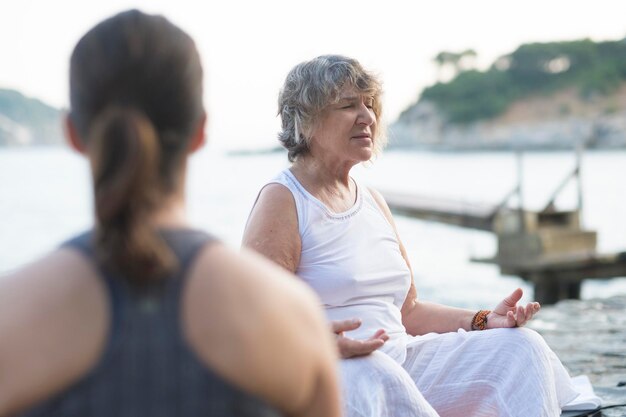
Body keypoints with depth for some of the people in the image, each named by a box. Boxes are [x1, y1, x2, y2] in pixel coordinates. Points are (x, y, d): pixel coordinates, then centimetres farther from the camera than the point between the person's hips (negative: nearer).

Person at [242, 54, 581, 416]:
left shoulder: (372, 201, 19)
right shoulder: (281, 201, -5)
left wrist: (483, 320, 8)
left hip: (399, 363, 7)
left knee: (519, 346, -6)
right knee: (374, 375, -40)